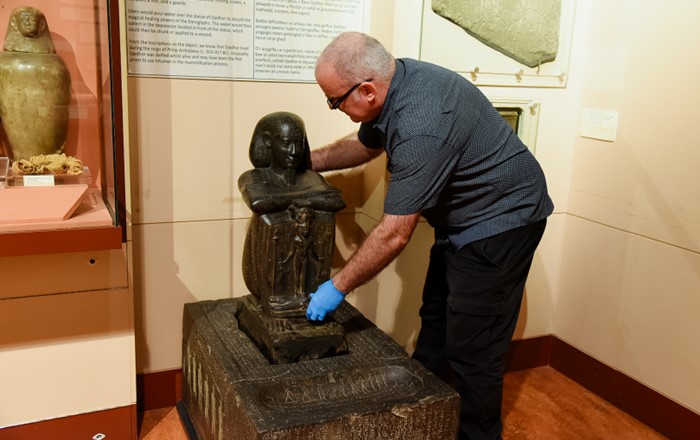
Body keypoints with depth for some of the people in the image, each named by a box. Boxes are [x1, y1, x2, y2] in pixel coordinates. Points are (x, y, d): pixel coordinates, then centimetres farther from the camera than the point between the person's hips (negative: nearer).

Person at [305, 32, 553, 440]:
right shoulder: (393, 84, -6)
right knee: (435, 322, 19)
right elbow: (364, 145, 15)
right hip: (462, 218, 10)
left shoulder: (421, 125, -34)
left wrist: (337, 287, -18)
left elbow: (394, 235, -29)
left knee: (472, 348, -2)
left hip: (500, 222, -10)